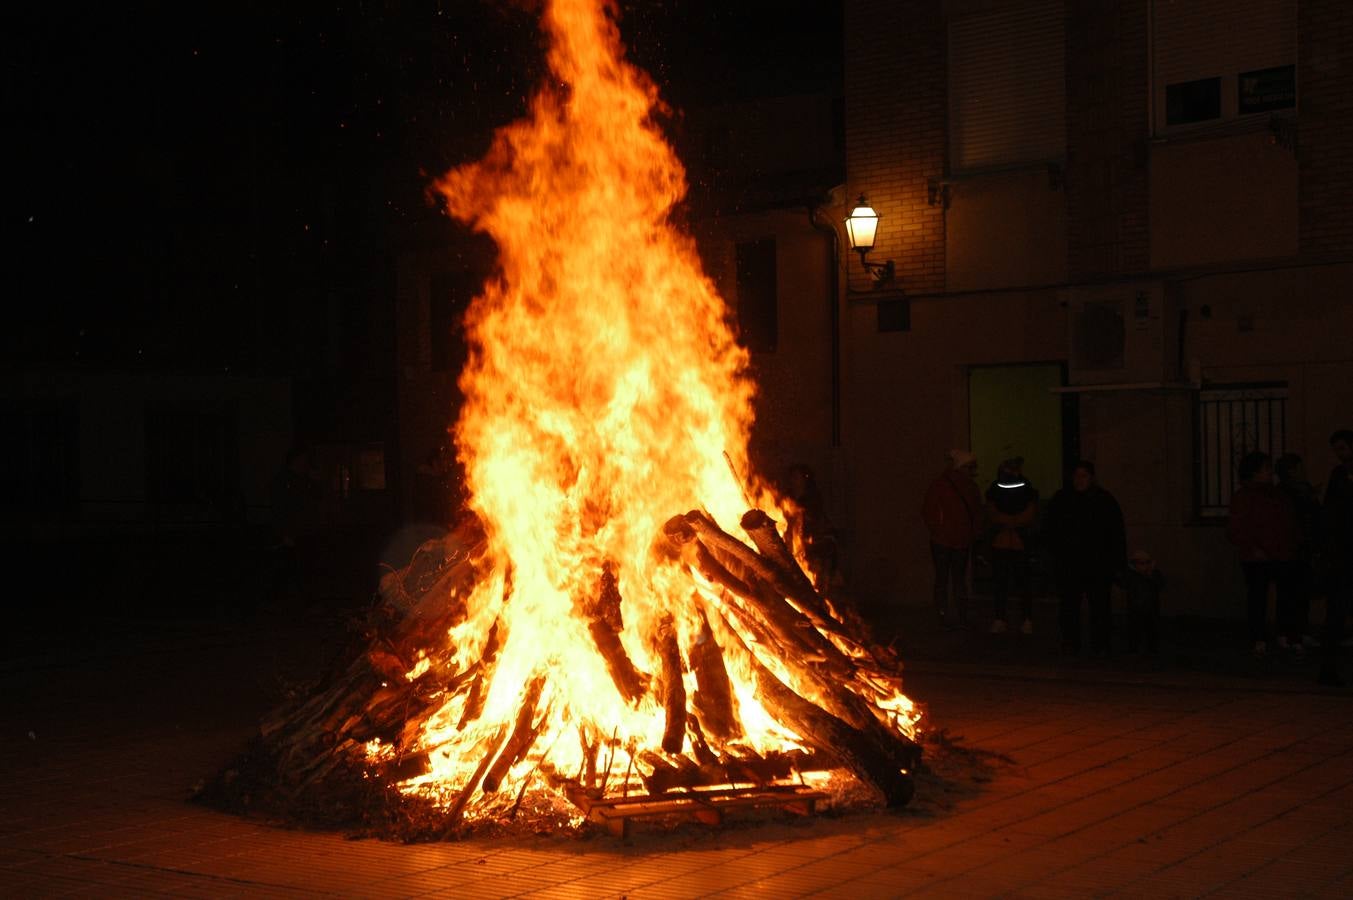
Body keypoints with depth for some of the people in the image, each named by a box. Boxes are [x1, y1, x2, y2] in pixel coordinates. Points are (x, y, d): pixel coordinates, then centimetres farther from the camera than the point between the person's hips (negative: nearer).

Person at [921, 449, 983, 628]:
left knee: (960, 580, 8)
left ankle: (963, 619, 10)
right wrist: (938, 530, -8)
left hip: (962, 542, 5)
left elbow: (976, 512, 15)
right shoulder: (940, 485, -9)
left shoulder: (971, 487, 8)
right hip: (942, 542, -5)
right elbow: (928, 511, -7)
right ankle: (942, 619, 4)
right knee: (942, 580, 1)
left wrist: (974, 534, 5)